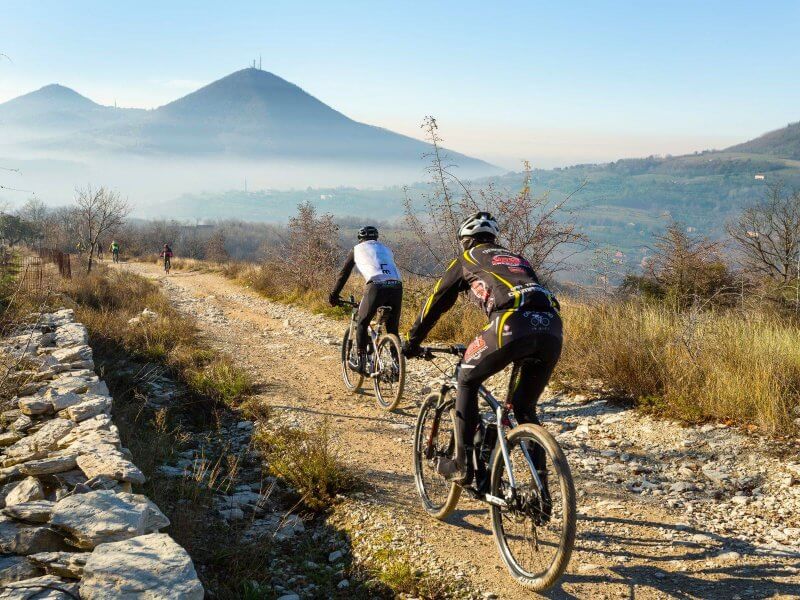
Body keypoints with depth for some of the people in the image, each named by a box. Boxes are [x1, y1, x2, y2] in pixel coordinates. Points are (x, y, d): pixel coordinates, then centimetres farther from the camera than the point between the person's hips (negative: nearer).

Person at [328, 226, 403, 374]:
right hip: (396, 287, 4)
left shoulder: (357, 250, 23)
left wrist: (333, 296, 35)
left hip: (376, 286, -4)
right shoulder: (386, 249, 34)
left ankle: (361, 362, 11)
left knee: (362, 323, 16)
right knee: (393, 329, 18)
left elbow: (343, 274, 25)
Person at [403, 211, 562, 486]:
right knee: (525, 408, 21)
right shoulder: (517, 259, 38)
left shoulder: (467, 259, 24)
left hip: (512, 324, -5)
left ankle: (463, 463, 15)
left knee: (467, 380, 19)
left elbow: (436, 302, 30)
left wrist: (412, 341, 42)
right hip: (552, 329, 5)